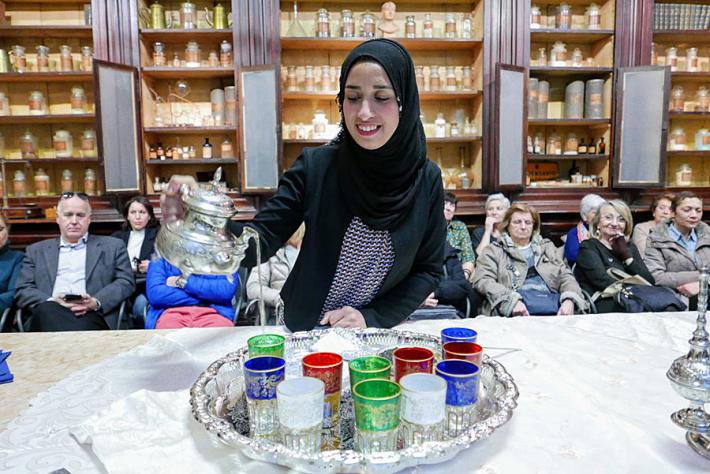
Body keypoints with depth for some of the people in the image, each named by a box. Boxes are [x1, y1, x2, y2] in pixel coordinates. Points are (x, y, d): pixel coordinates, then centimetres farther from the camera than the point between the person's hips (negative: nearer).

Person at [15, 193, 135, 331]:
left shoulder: (113, 246, 17)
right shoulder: (37, 250, 23)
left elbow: (125, 282, 7)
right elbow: (22, 291, 13)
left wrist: (97, 302, -12)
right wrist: (51, 302, -9)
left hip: (92, 316, -2)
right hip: (52, 316, 2)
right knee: (46, 310, -34)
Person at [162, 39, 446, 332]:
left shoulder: (426, 180, -9)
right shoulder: (315, 167, -12)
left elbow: (428, 270, -1)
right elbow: (261, 243, -14)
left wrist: (373, 318, -12)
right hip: (302, 330, 1)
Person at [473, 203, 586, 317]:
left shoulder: (547, 247, 25)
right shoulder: (493, 251, 11)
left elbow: (565, 275, 16)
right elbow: (483, 280, -4)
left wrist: (569, 300, -7)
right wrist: (511, 300, -21)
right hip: (514, 312, -3)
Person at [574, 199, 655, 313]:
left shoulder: (629, 247, 23)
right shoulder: (588, 247, 6)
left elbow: (650, 282, 7)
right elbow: (604, 282, -11)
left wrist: (626, 255, 0)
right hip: (603, 306, -6)